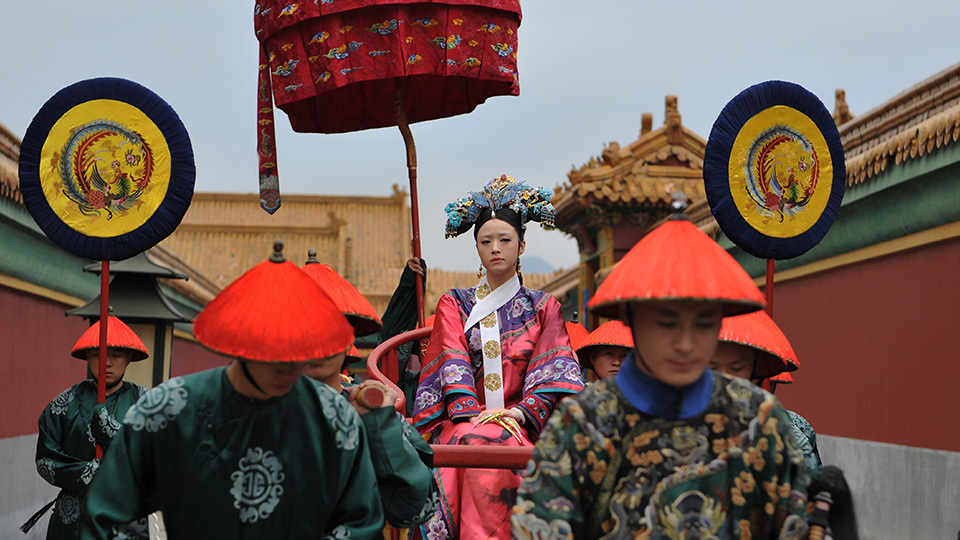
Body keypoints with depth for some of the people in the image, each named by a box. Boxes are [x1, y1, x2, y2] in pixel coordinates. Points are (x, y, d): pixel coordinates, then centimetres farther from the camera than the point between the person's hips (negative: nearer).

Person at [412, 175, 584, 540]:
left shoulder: (543, 307, 17)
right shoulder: (455, 305, 17)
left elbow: (550, 375, 5)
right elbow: (453, 366, 2)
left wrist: (518, 412, -14)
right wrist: (471, 415, -15)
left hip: (519, 425, 0)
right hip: (464, 421, 1)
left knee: (490, 442, -35)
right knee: (470, 442, -35)